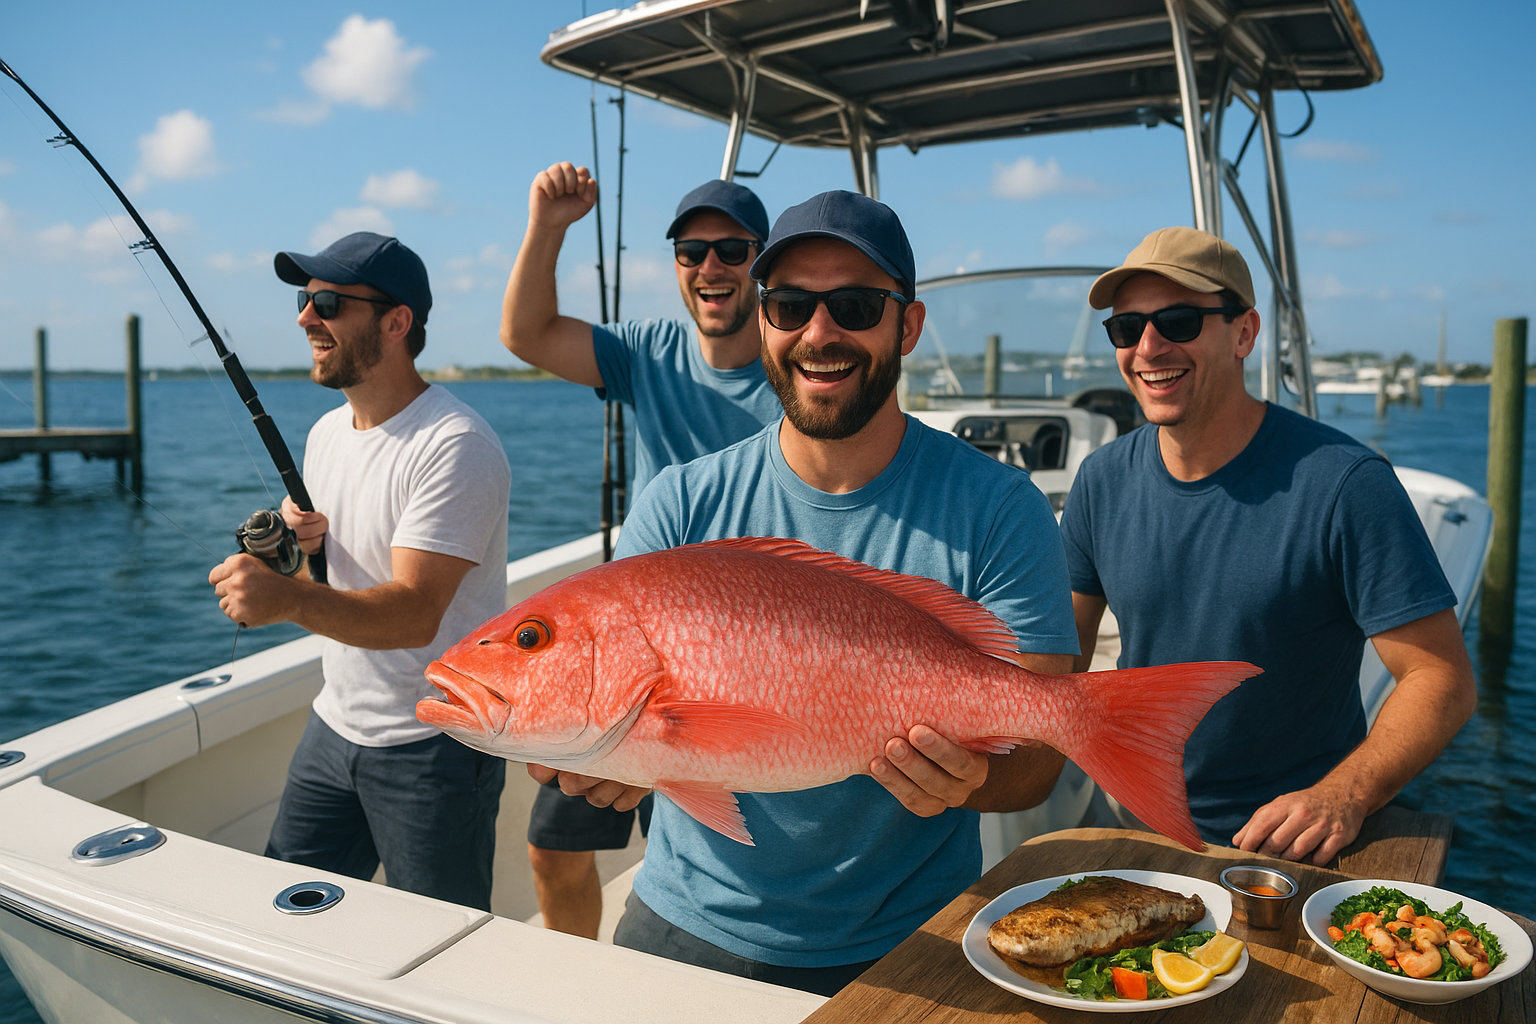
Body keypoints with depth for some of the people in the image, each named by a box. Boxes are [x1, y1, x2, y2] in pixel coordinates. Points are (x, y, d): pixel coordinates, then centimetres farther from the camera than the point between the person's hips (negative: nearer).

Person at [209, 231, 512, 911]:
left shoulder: (454, 447, -21)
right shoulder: (326, 432, 7)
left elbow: (414, 614, -29)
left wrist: (291, 601, -43)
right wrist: (299, 545, -5)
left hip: (435, 745, -7)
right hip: (336, 722, 8)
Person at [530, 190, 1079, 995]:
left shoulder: (998, 509, -12)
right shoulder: (682, 506, -6)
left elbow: (1038, 753, -14)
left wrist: (969, 779, -36)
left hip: (902, 948, -2)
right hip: (686, 925, 3)